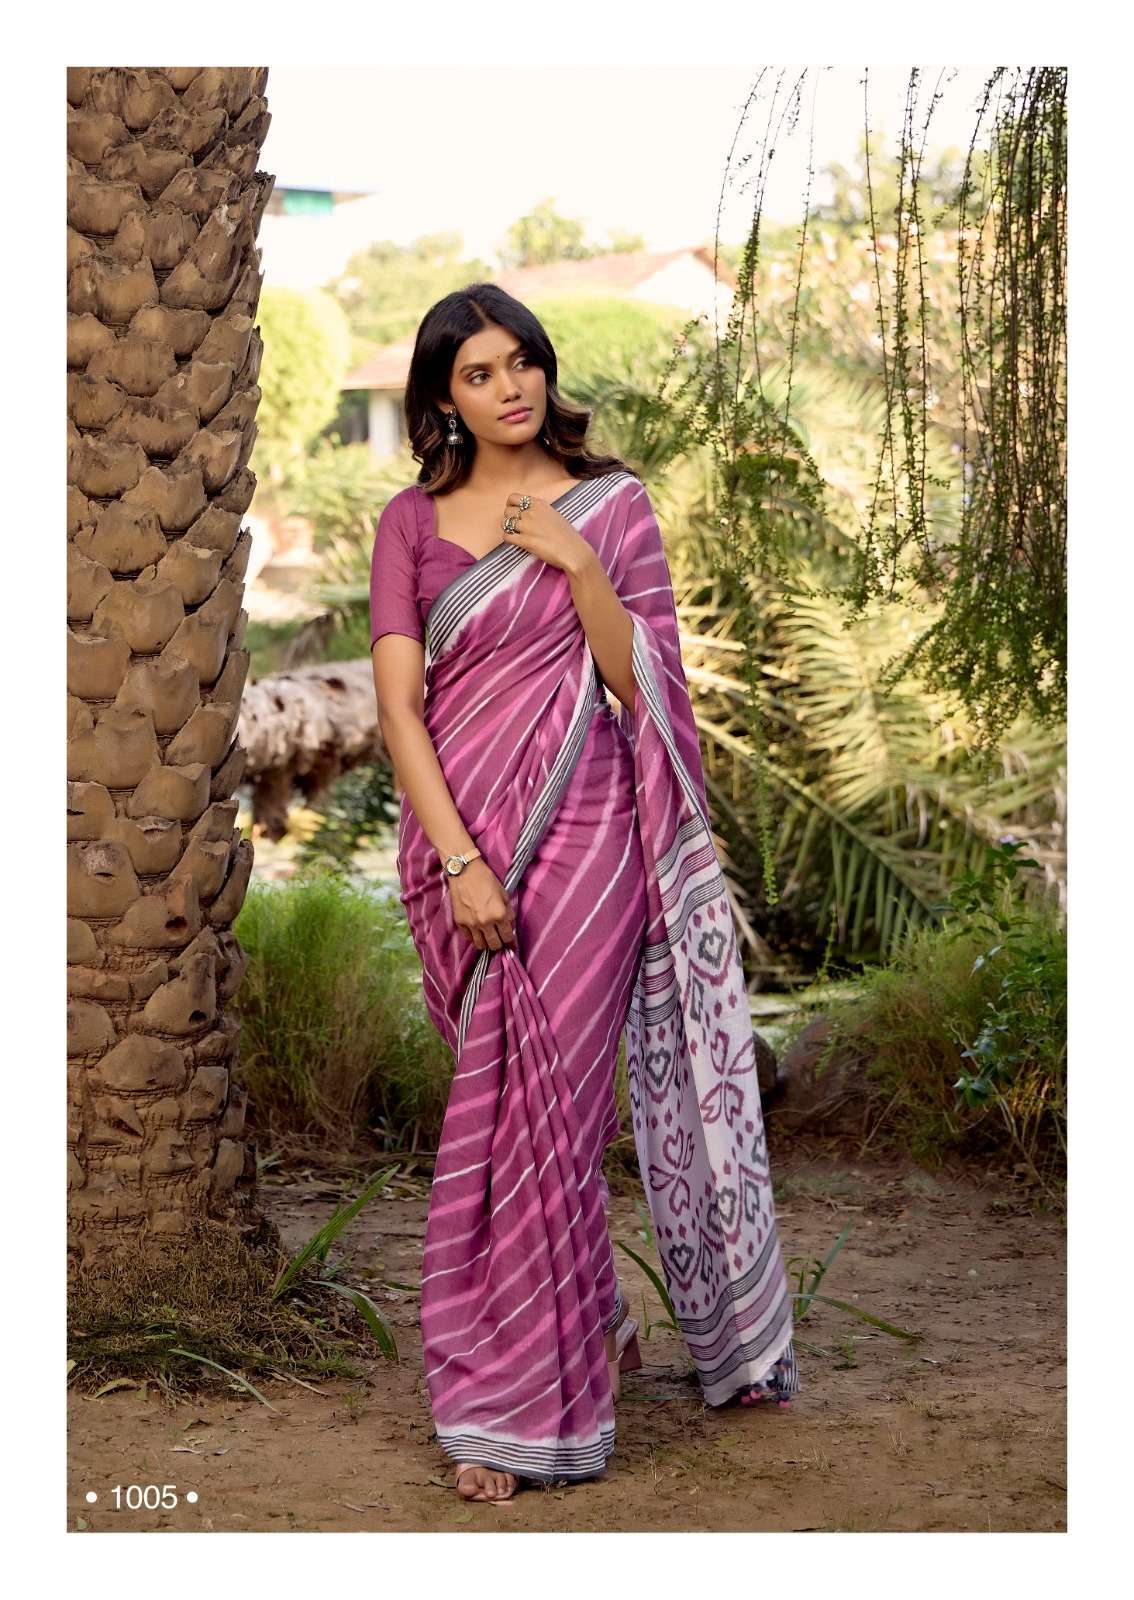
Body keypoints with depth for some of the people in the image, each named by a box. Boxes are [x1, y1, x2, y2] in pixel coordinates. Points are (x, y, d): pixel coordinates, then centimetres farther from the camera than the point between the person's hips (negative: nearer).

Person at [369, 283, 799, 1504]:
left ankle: (517, 1407, 6)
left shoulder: (612, 503, 4)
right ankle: (596, 1326, 29)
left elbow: (642, 683, -1)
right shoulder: (411, 522, 6)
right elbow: (399, 704, -2)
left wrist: (577, 563, -13)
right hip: (463, 833, 2)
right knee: (516, 1103, 9)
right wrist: (460, 859, -12)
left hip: (582, 829, -2)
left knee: (534, 1106, -5)